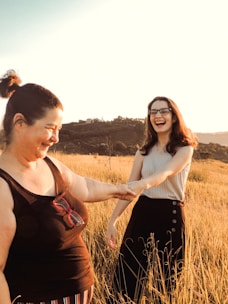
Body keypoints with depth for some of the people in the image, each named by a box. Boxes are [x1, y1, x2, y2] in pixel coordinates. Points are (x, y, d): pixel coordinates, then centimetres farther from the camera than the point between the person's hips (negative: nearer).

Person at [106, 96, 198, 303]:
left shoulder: (185, 148, -4)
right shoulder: (144, 151, 9)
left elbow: (166, 173, -25)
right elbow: (129, 188, 5)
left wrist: (144, 183, -46)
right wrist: (113, 220, -3)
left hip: (170, 216, -3)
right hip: (142, 213, 4)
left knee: (165, 282, 10)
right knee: (124, 279, 4)